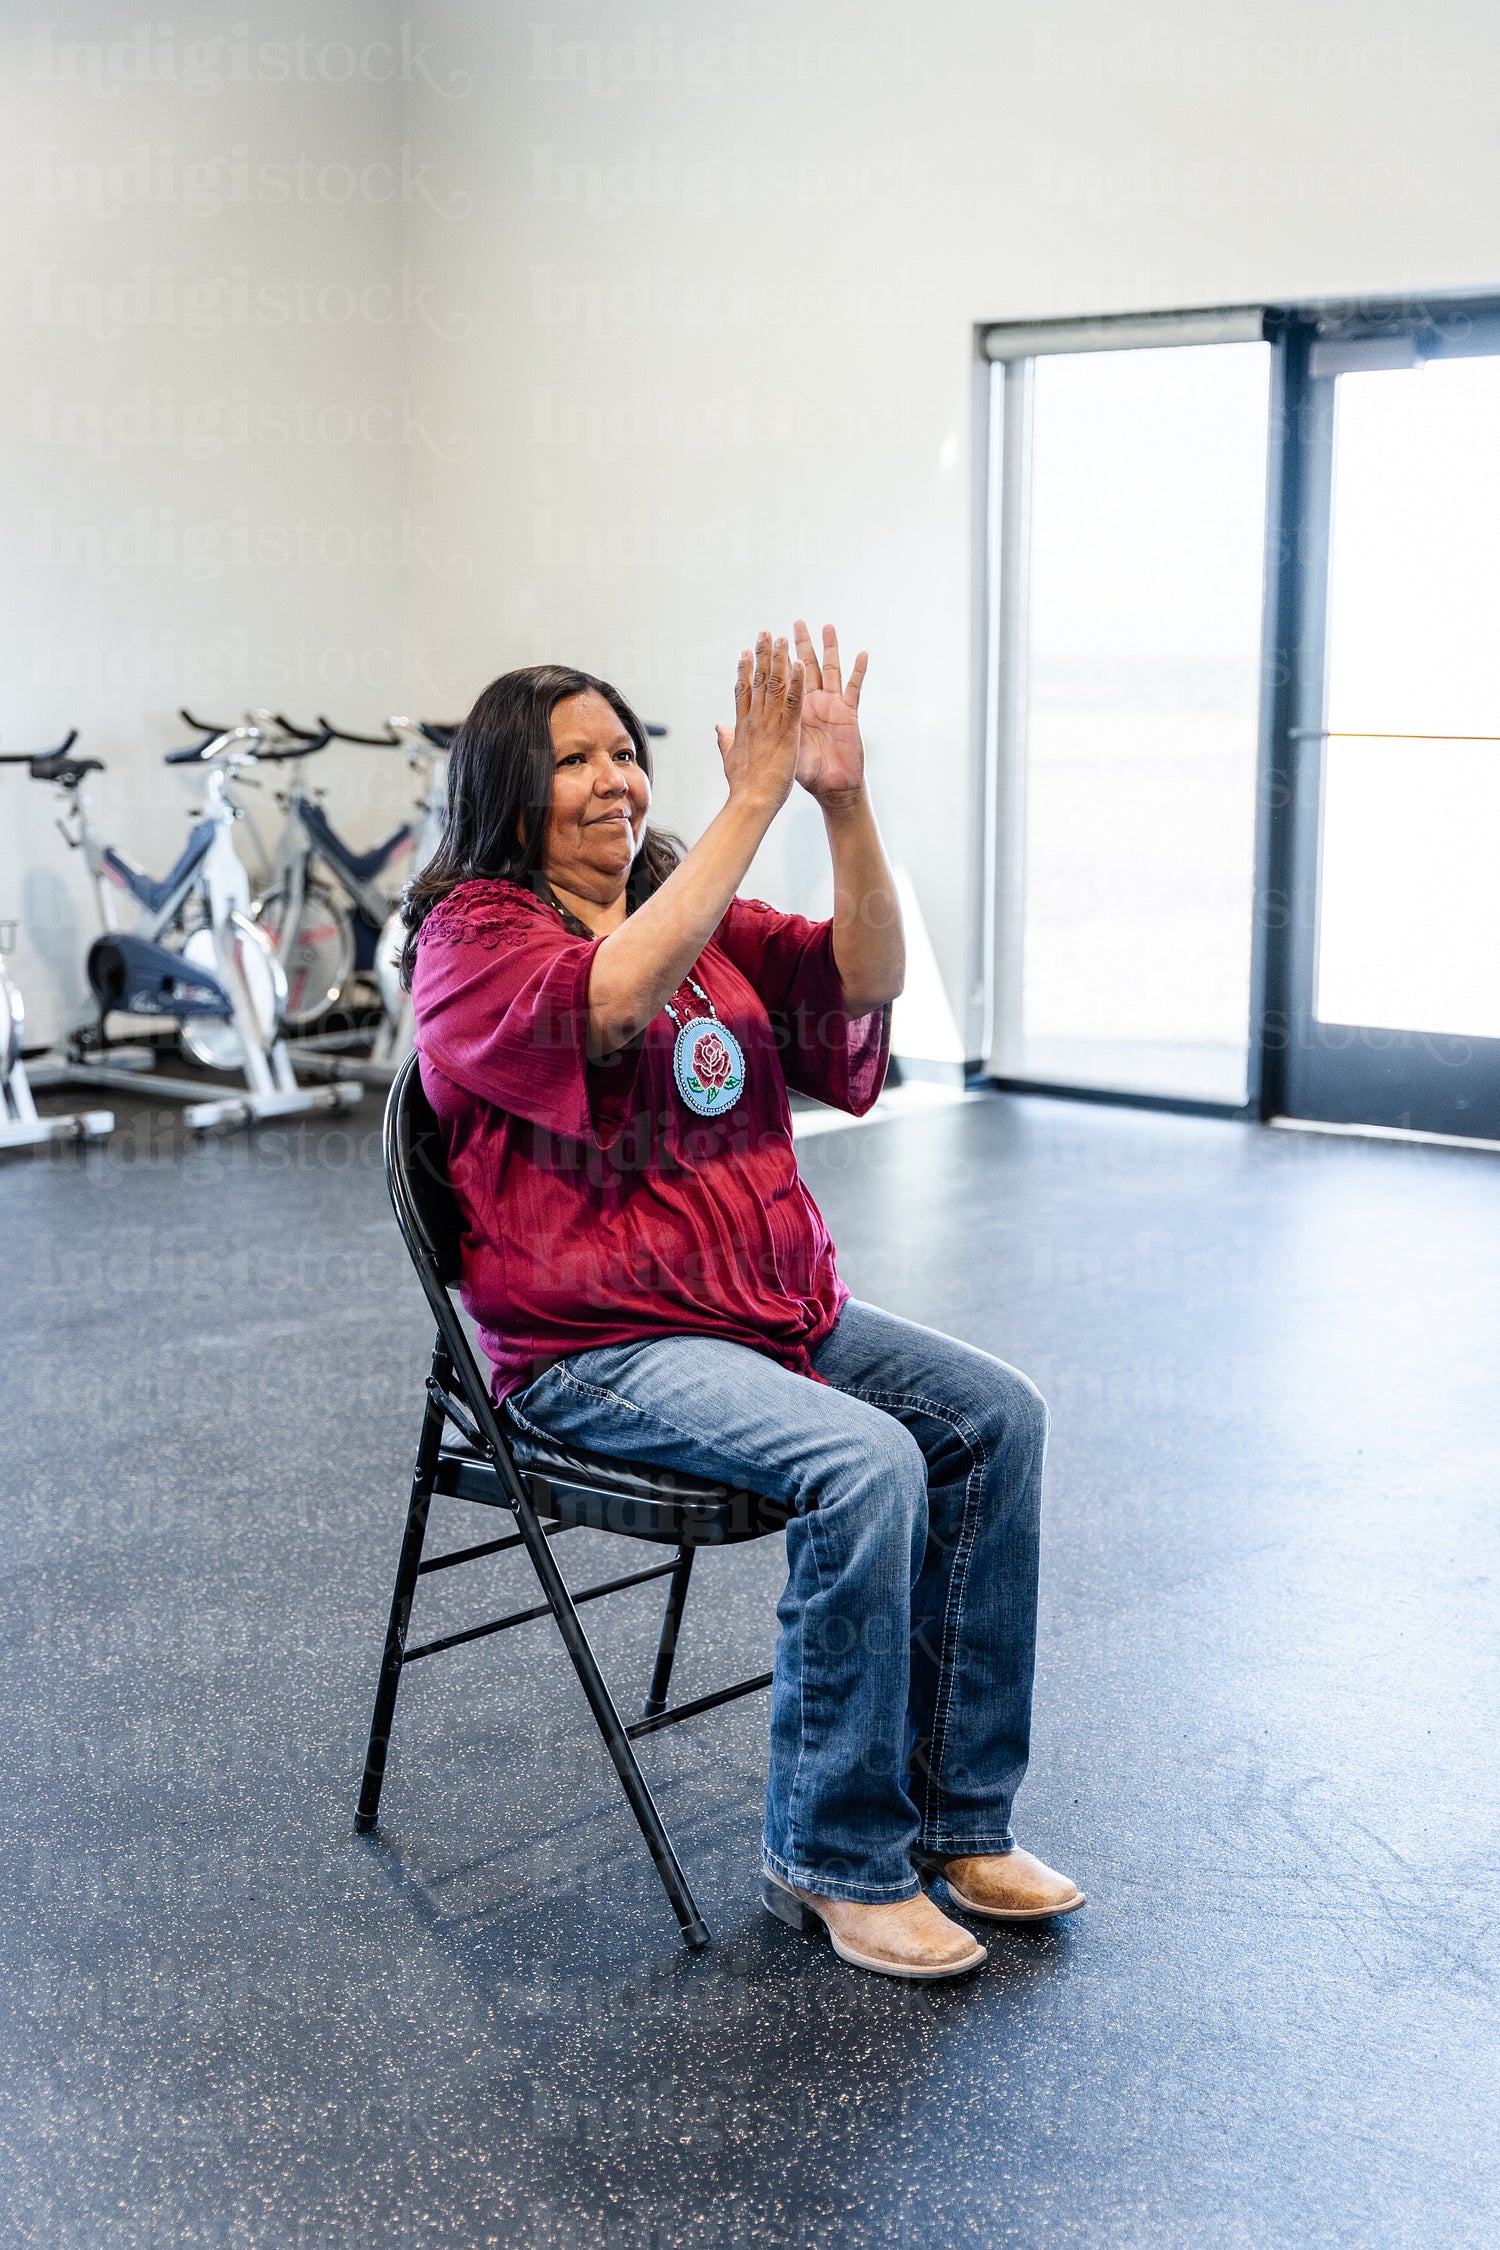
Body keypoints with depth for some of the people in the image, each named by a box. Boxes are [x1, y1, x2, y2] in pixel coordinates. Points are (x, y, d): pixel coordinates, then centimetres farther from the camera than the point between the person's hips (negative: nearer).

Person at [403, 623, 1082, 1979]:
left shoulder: (712, 925, 15)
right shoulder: (470, 937, -5)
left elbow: (866, 980, -3)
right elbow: (612, 999, -27)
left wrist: (843, 800, -18)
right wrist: (754, 801, -26)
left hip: (777, 1307, 7)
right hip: (595, 1349, -7)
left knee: (996, 1414, -10)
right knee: (866, 1465, -28)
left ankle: (955, 1817, 0)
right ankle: (833, 1858, -11)